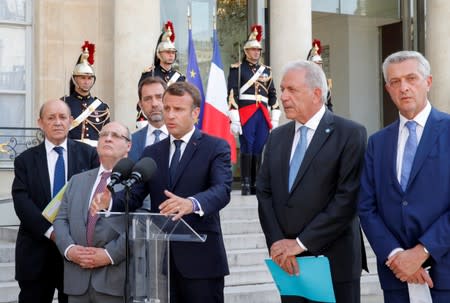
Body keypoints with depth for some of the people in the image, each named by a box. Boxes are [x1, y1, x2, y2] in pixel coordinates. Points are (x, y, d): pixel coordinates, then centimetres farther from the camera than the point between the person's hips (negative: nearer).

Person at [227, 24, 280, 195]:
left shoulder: (266, 70, 18)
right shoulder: (237, 69, 3)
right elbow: (232, 95, -5)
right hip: (245, 115, -4)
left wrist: (275, 119, 11)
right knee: (247, 149, -6)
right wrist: (234, 120, -12)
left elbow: (273, 95, 18)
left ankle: (256, 185, 9)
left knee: (259, 150, 4)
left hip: (263, 115, 5)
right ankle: (245, 185, -2)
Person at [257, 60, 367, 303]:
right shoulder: (277, 137, 12)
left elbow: (348, 198, -14)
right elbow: (264, 193, 8)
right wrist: (276, 242, -6)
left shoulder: (350, 134, -6)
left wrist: (302, 243, -14)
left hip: (333, 262, -4)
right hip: (286, 262, 5)